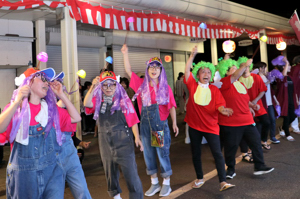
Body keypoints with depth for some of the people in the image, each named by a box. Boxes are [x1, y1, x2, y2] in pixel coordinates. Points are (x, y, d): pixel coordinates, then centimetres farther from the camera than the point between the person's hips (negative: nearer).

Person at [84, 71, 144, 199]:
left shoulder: (123, 100, 0)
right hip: (105, 143, 3)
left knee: (131, 173, -5)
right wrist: (93, 87, -24)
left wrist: (137, 137, -15)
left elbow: (132, 120, -5)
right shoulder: (98, 101, 6)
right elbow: (86, 104, -16)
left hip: (123, 141, -3)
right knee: (110, 173, 18)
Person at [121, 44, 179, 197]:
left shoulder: (165, 87, -1)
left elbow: (171, 106, -3)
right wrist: (125, 54, -4)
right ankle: (154, 183, 27)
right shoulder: (142, 84, 4)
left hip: (161, 124, -3)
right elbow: (128, 71, 3)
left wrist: (174, 123, -12)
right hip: (145, 124, 3)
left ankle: (166, 183, 22)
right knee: (148, 154, 11)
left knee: (163, 154, 4)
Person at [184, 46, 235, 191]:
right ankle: (200, 178, 32)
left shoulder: (214, 89, 0)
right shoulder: (193, 86, -1)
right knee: (196, 153, 13)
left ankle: (223, 182, -1)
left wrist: (223, 110, -30)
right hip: (194, 125, 1)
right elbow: (187, 70, -12)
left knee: (217, 153, -6)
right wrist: (192, 55, -18)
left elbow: (219, 105, -8)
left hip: (211, 126, -1)